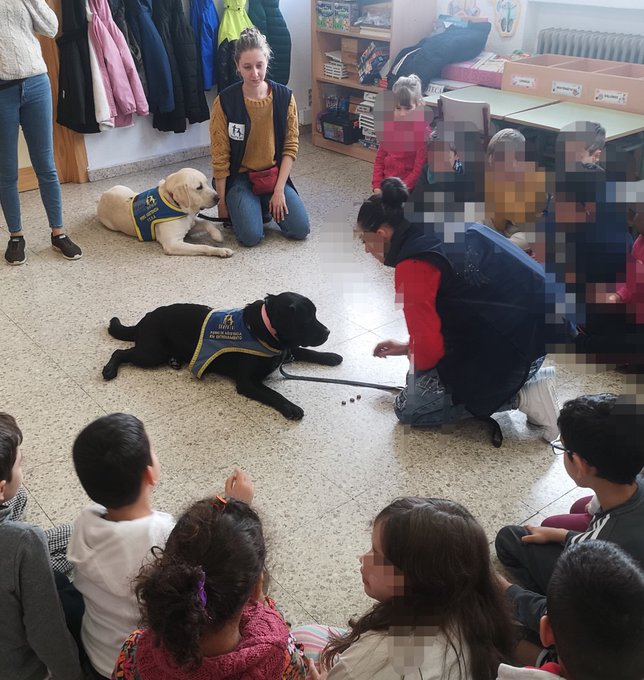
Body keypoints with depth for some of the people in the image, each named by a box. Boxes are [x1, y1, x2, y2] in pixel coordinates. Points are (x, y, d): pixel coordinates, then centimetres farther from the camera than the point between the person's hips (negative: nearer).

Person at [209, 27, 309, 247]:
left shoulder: (284, 97, -6)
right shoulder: (225, 102, -13)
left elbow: (291, 147, -2)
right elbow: (220, 157, -8)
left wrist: (279, 190, -10)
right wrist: (222, 202, -5)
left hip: (274, 175, 3)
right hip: (240, 177, -2)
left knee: (300, 230, -14)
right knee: (251, 235, -23)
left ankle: (267, 206, 16)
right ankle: (241, 207, 12)